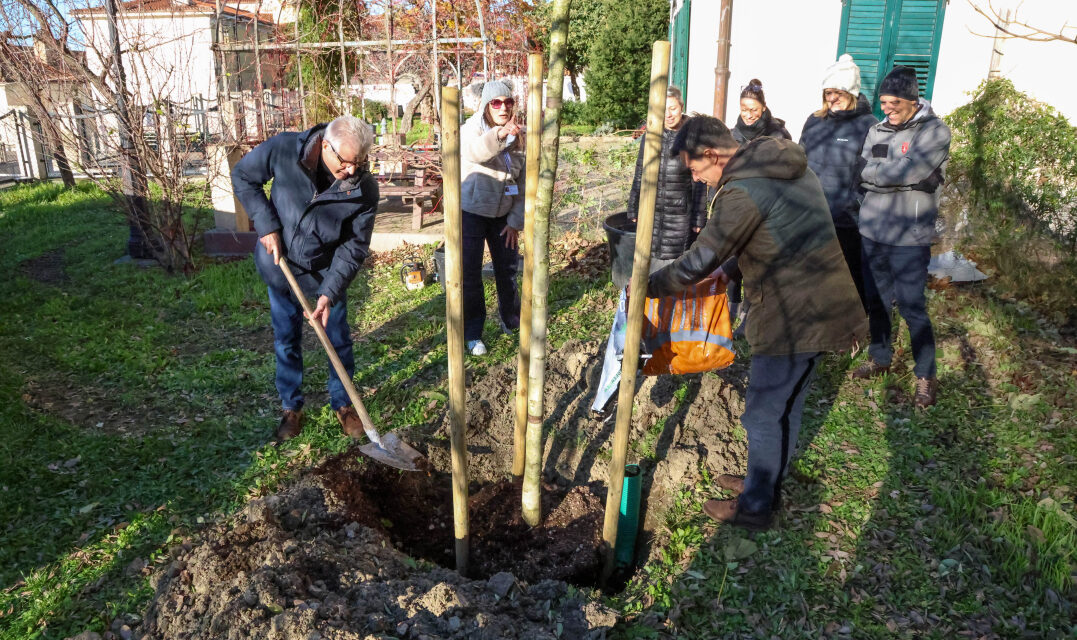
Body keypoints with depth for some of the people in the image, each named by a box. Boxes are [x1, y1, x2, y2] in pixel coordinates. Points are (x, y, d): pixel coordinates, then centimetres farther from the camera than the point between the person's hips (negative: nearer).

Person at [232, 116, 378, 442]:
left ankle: (343, 403, 30)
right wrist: (267, 226, -17)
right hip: (281, 265, 0)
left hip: (328, 270, 0)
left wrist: (330, 293, -25)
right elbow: (243, 176, -7)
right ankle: (291, 407, 28)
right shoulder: (283, 149, -25)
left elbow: (354, 247, -17)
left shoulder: (365, 189, -24)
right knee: (286, 341, 11)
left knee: (339, 340, 9)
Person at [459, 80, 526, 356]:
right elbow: (473, 151, -39)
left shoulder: (519, 137, 0)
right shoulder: (473, 128, -14)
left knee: (508, 269, 14)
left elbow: (523, 183, 3)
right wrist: (500, 133, -57)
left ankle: (511, 321, 35)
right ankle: (472, 333, 15)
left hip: (502, 214, 4)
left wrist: (515, 221, -2)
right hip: (471, 211, -4)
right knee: (470, 275, 0)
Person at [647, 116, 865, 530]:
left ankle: (755, 508, 20)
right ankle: (764, 482, 39)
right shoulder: (784, 165, 9)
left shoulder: (743, 192, -21)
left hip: (798, 316, -10)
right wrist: (726, 268, 19)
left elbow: (698, 263, -20)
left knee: (766, 414, 5)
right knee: (781, 408, 22)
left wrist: (647, 286, -6)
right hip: (812, 306, 10)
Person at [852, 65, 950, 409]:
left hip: (909, 238, -5)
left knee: (912, 307, -2)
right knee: (876, 301, 16)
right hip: (872, 231, 6)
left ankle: (926, 376, 12)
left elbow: (906, 171, -20)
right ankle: (880, 358, 34)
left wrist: (873, 173, -7)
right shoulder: (876, 131, 9)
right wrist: (895, 176, -9)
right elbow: (864, 179, 3)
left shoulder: (934, 131, -8)